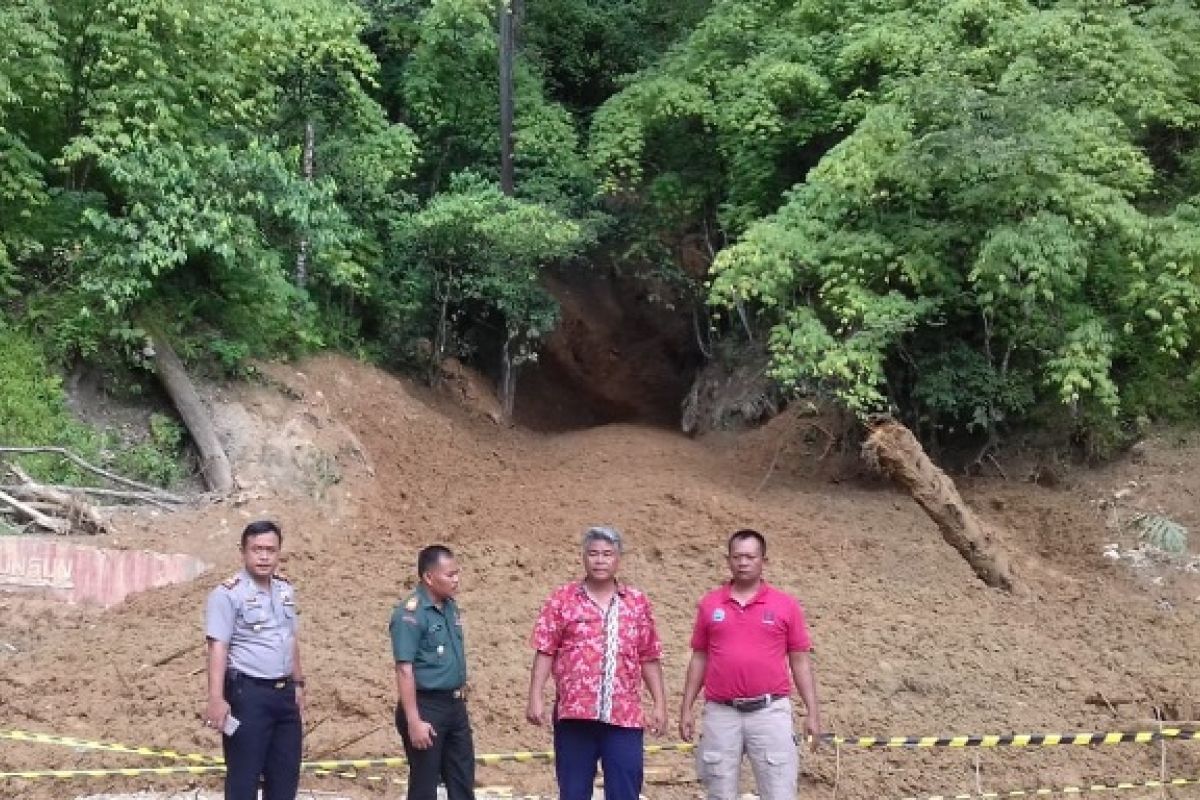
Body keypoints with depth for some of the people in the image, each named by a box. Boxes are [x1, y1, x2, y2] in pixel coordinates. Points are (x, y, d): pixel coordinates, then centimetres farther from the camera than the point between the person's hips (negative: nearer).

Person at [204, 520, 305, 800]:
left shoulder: (286, 590, 11)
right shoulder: (228, 593, -11)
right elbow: (218, 647, -17)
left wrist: (298, 683, 20)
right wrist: (216, 699, -24)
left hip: (284, 692, 7)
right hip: (247, 693, -7)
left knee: (286, 772, 12)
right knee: (244, 775, -1)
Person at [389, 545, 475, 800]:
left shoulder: (451, 607, 8)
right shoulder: (410, 614, -17)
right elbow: (404, 670, -20)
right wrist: (414, 721, -24)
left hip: (455, 705, 8)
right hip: (426, 706, -8)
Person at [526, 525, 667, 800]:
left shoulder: (637, 602, 9)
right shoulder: (563, 599, 3)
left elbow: (649, 658, 10)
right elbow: (545, 652, 0)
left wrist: (660, 704, 6)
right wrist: (536, 698, -7)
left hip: (625, 715, 1)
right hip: (574, 712, -1)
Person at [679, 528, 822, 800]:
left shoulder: (786, 605, 2)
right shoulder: (709, 604, 7)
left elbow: (800, 661, 4)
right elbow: (699, 658, 12)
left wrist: (813, 713, 0)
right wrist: (686, 709, 8)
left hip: (770, 712, -2)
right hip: (721, 714, 2)